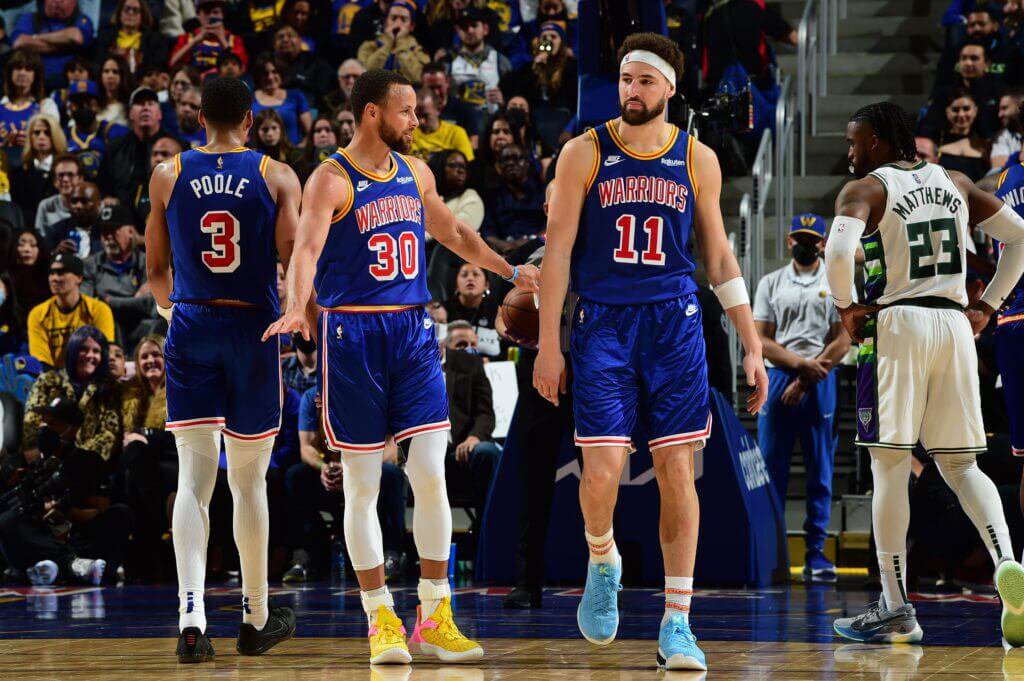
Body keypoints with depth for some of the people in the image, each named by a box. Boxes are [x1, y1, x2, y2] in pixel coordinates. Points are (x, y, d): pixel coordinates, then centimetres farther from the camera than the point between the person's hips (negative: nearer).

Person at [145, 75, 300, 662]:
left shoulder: (167, 176, 2)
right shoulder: (278, 177, -2)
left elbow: (156, 268, 9)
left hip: (191, 328, 1)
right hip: (254, 329, 0)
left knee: (194, 477, -2)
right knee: (250, 481, 11)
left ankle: (192, 614, -19)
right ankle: (257, 619, 22)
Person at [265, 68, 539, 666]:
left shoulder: (415, 173, 12)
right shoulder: (332, 180, -8)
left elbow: (453, 233, 28)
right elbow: (307, 249, -22)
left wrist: (511, 271, 30)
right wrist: (296, 309, -40)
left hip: (414, 330, 5)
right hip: (353, 333, -5)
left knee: (431, 474, -3)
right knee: (363, 484, 1)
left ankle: (434, 618, 5)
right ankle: (381, 620, 8)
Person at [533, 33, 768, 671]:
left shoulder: (697, 159, 6)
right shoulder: (585, 153, 0)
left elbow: (719, 255, 12)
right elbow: (558, 250, 1)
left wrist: (752, 345, 9)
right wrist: (548, 344, -3)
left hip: (674, 324, 1)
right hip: (603, 324, -1)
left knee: (677, 469, -2)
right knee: (602, 471, -11)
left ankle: (677, 623, 3)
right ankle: (603, 563, 22)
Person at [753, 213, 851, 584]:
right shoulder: (771, 283, 11)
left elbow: (842, 341, -1)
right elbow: (760, 340, 3)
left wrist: (805, 381, -9)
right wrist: (800, 364, -12)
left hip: (820, 382, -1)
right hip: (777, 379, 1)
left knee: (820, 470, 0)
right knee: (771, 467, -2)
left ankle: (816, 553, 2)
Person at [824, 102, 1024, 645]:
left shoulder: (865, 190, -2)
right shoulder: (953, 183, 15)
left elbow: (838, 253, -20)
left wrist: (846, 307, -3)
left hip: (897, 322, -5)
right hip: (955, 323, 5)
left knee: (890, 464, 1)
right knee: (960, 464, 9)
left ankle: (895, 609, 0)